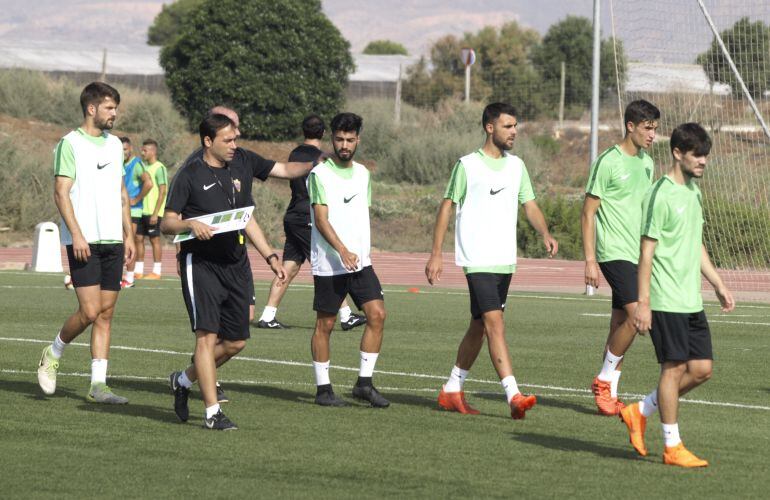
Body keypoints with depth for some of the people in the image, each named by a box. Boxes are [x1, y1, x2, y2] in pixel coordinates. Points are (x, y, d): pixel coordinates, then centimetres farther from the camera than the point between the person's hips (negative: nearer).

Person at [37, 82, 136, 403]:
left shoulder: (115, 144, 15)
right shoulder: (70, 144, -6)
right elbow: (61, 193, -11)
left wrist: (128, 235, 15)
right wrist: (76, 235, -18)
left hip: (112, 241, 7)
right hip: (84, 242, -7)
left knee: (106, 313, 3)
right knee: (90, 311, -12)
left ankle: (98, 384, 4)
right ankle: (52, 355, 12)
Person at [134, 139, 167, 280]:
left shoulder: (159, 168, -9)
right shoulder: (145, 167, 15)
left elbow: (162, 191, -14)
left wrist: (155, 213, -17)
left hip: (153, 212, -8)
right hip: (142, 210, 8)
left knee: (155, 239, -4)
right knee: (138, 238, 7)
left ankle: (156, 272, 1)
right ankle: (138, 271, 11)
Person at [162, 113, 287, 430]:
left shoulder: (241, 167, 14)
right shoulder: (190, 176, -4)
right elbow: (166, 224, -6)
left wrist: (269, 256, 20)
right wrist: (190, 224, -26)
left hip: (236, 265, 6)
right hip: (200, 264, -6)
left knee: (236, 342, 8)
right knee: (207, 335, -12)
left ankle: (183, 380, 30)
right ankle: (212, 413, -9)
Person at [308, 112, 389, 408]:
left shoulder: (362, 173, 13)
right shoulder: (320, 174, -7)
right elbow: (321, 219, -14)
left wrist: (364, 249, 17)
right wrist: (342, 251, -26)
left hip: (360, 261, 6)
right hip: (328, 263, -6)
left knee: (377, 314, -6)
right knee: (325, 324, 1)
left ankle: (364, 383, 1)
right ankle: (323, 389, 10)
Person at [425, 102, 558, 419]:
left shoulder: (516, 165, 11)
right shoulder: (468, 165, -5)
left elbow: (530, 205, 12)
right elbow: (446, 206, -1)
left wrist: (545, 234, -8)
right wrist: (435, 255, -4)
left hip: (505, 261, 7)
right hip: (477, 259, -7)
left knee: (479, 327, 13)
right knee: (495, 322, -16)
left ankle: (452, 391, 25)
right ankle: (514, 396, -24)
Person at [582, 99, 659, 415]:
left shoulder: (647, 164, 14)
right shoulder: (608, 162, -10)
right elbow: (588, 214, -9)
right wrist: (590, 260, -13)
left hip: (637, 255, 7)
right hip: (613, 253, -7)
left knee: (620, 324, 7)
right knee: (635, 316, -19)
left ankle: (609, 393, 11)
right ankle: (604, 380, -4)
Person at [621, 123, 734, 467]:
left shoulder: (693, 191, 14)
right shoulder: (662, 195, -12)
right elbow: (647, 251, -13)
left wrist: (718, 284, 22)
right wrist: (643, 303, -16)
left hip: (691, 301, 9)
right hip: (666, 300, -9)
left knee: (702, 369, 6)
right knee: (675, 367, -4)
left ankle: (640, 412, 20)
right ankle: (673, 447, 4)